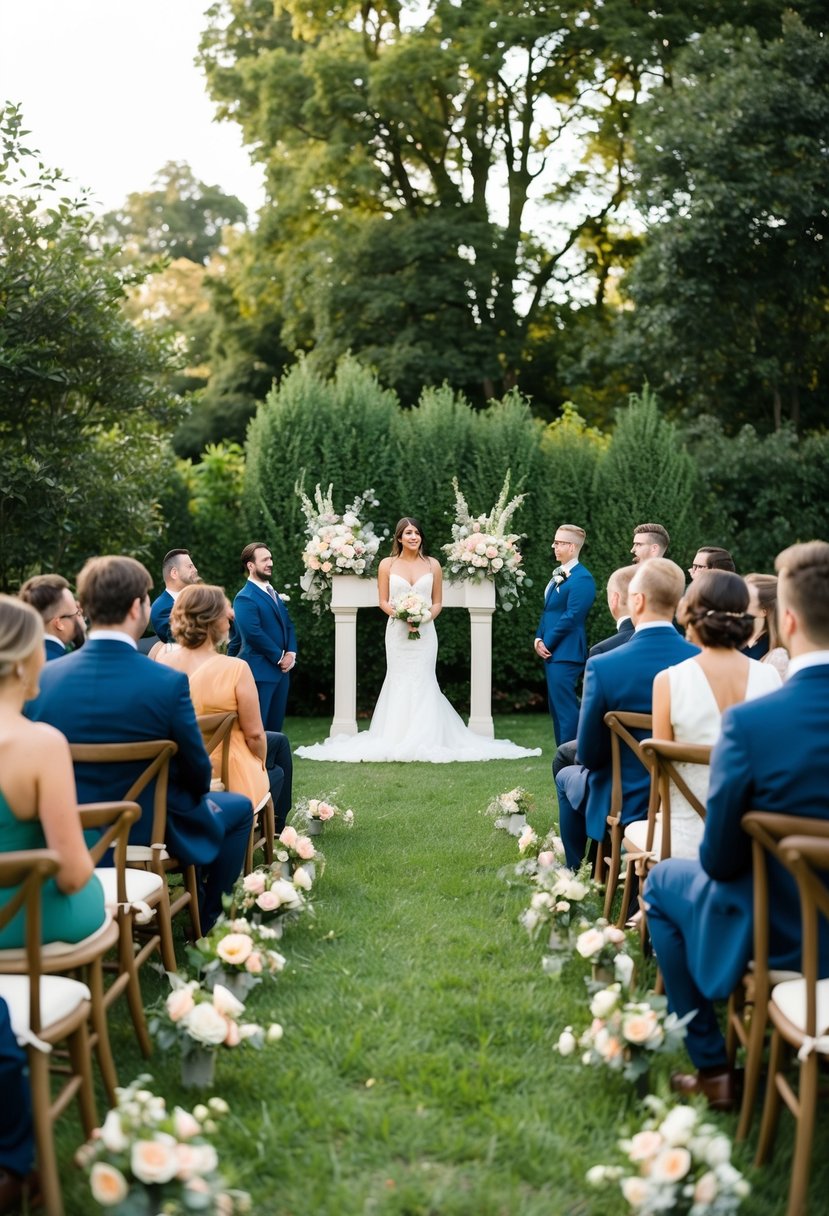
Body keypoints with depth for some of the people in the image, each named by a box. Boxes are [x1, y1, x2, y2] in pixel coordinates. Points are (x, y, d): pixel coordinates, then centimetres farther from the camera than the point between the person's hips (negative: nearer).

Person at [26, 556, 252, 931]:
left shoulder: (43, 679, -14)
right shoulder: (168, 683, -26)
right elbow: (197, 773, -13)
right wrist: (192, 794, 11)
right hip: (149, 833, -5)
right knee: (239, 807, 23)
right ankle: (209, 921, 30)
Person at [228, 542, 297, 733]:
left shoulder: (273, 593, 17)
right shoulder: (245, 598, -12)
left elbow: (288, 625, 16)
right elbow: (254, 634, -20)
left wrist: (291, 653, -1)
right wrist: (280, 657, -13)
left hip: (281, 670, 8)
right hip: (260, 672, -8)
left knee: (275, 726, 10)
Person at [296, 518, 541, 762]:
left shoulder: (432, 565, 6)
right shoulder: (387, 564, 4)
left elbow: (438, 603, 7)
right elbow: (383, 601, 3)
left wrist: (425, 617, -11)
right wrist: (400, 614, -14)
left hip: (425, 631, 0)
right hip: (397, 630, 0)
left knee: (423, 682, -3)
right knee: (399, 682, -1)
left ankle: (426, 741, 1)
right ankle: (398, 740, 4)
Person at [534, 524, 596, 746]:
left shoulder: (582, 578, -14)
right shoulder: (558, 574, 16)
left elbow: (572, 617, -18)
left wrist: (547, 643, -12)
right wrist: (538, 638, 6)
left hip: (566, 653, -10)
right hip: (551, 652, 10)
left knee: (565, 707, -8)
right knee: (556, 707, 13)